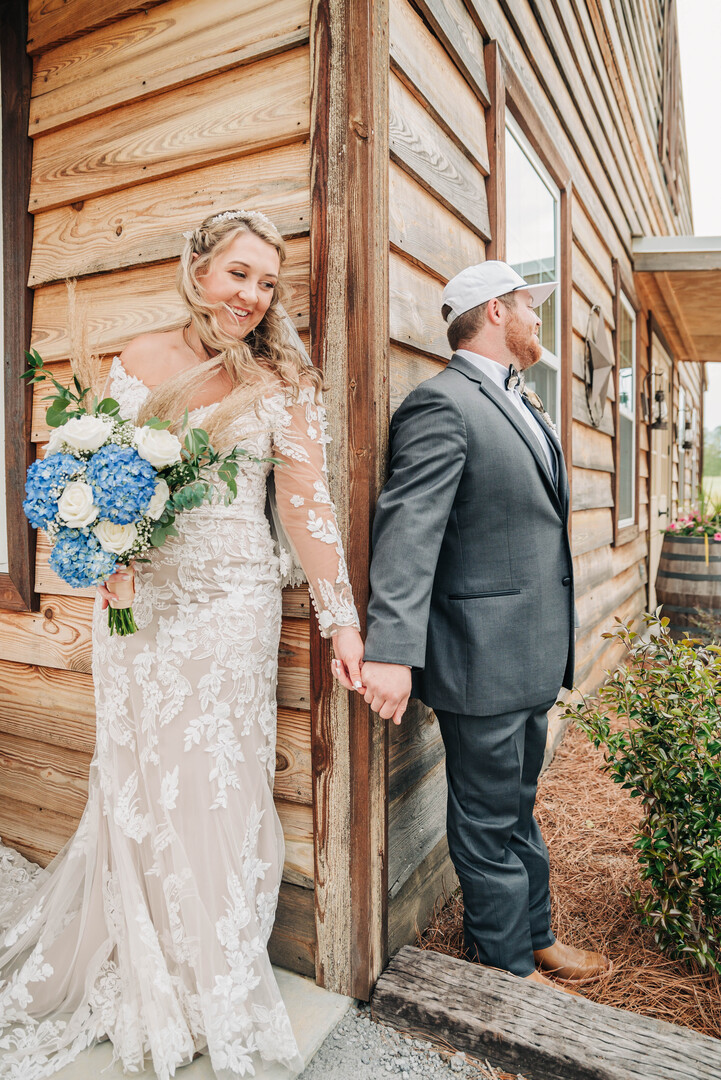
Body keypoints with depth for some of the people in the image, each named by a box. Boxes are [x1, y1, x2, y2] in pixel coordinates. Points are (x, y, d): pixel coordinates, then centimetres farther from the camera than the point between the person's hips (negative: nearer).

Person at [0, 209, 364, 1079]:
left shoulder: (281, 386, -1)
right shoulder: (138, 361, 6)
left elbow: (307, 509, -4)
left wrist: (342, 619, -7)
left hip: (229, 606, -2)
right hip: (138, 599, 3)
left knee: (217, 782, 7)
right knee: (135, 782, 12)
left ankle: (220, 991, 33)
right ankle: (143, 977, 39)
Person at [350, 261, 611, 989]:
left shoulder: (524, 407, 15)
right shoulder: (442, 404, -16)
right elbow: (408, 530, -26)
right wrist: (392, 649, -33)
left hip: (532, 655, 10)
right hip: (482, 659, -10)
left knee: (517, 810, 25)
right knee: (489, 824, 11)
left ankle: (535, 936, 45)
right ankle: (505, 964, 33)